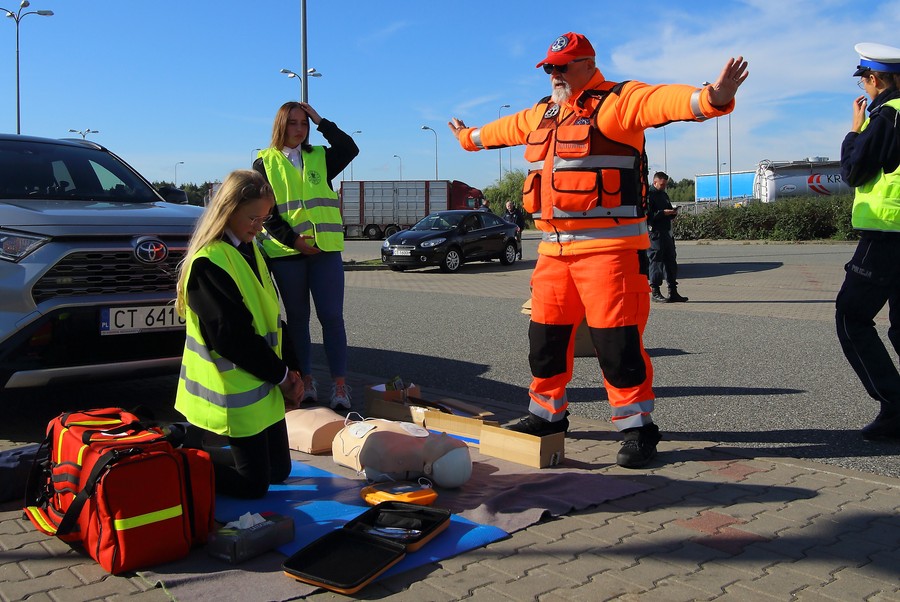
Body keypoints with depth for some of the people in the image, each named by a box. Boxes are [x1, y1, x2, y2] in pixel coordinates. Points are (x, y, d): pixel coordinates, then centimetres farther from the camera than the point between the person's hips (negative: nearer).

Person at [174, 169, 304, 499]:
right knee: (254, 483, -2)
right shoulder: (207, 263, -19)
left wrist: (290, 369, 1)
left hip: (266, 384, 9)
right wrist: (281, 375, -13)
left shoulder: (250, 251, 11)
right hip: (236, 392, -9)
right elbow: (232, 336, -22)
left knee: (279, 470, 16)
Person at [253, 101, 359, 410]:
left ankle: (340, 384, 1)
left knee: (332, 316, -3)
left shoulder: (320, 158, 12)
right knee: (297, 317, 7)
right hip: (286, 252, -1)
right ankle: (306, 379, 16)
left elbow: (350, 149, -5)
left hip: (325, 249, 1)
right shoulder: (265, 163, 5)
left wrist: (321, 121, -4)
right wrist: (293, 240, -13)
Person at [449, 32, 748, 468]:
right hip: (554, 247, 8)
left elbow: (665, 100, -24)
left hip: (608, 245, -8)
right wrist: (468, 136, 54)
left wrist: (711, 98, -44)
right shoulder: (542, 114, 19)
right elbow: (503, 129, 38)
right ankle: (547, 415, 30)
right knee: (546, 336, 14)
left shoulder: (617, 101, -5)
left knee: (617, 341, -8)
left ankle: (637, 429, 5)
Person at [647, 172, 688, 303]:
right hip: (655, 233, -8)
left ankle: (673, 293, 12)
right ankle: (654, 292, 1)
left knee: (671, 262, 8)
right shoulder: (649, 195, -6)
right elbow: (647, 215, -16)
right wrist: (663, 213, -21)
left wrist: (673, 213, 5)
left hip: (667, 232, 9)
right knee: (656, 262, -6)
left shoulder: (664, 195, 21)